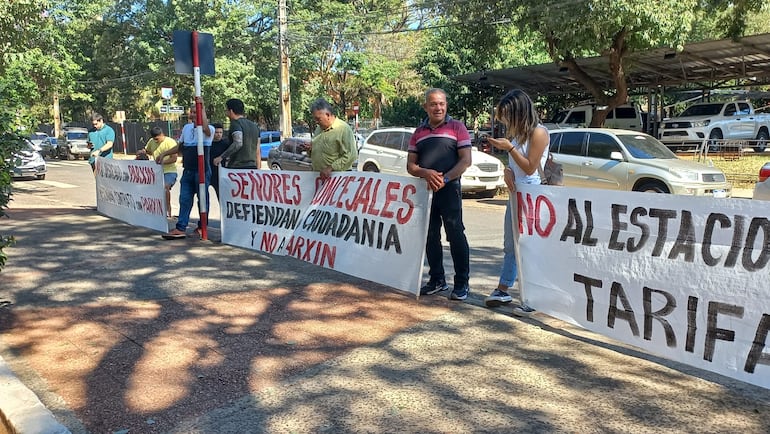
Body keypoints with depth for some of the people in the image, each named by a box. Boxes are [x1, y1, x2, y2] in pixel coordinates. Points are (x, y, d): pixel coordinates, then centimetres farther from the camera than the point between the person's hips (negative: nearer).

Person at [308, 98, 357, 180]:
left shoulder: (344, 129, -12)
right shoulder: (319, 128, 16)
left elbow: (351, 155, -19)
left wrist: (331, 168, -23)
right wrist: (311, 148, 7)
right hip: (317, 175, 7)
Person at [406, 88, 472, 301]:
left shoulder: (457, 127, 2)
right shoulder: (418, 132, 13)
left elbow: (466, 160, -5)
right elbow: (410, 166, 10)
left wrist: (445, 179, -17)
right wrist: (426, 173, -12)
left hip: (450, 189, -4)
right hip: (425, 190, 5)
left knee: (456, 235, -6)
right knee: (430, 236, 9)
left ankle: (462, 283, 2)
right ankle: (437, 279, 22)